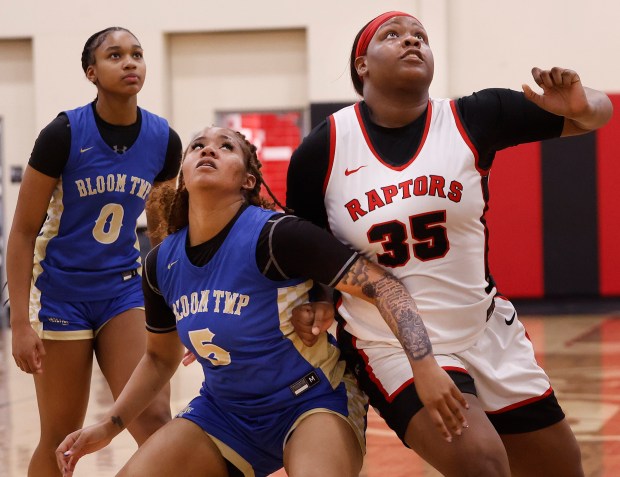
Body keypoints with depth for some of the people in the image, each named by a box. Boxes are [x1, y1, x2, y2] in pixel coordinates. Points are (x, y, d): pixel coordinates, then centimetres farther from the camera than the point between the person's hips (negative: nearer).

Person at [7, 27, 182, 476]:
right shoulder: (64, 134, -14)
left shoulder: (164, 140, -4)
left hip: (125, 288, 3)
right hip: (62, 291, -3)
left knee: (155, 420, -14)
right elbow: (23, 232, -10)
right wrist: (21, 322, -15)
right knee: (61, 439, 4)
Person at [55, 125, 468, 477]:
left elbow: (382, 285, -22)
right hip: (224, 412, 6)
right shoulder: (162, 264, -1)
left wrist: (425, 366, -35)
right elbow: (160, 357, 16)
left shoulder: (273, 235, -20)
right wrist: (108, 427, 6)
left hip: (312, 401, -6)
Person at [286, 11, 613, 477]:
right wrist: (312, 298, -12)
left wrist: (582, 106, -24)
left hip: (490, 335, 3)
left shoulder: (471, 119, -6)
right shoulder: (323, 149, -8)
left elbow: (597, 112, -2)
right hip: (391, 347, -3)